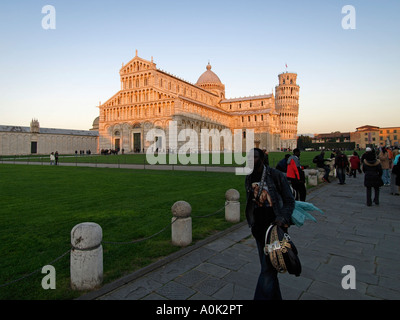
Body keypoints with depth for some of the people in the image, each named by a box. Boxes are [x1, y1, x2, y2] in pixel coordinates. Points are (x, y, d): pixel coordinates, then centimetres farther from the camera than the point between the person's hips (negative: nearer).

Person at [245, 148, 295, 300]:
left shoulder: (276, 175, -10)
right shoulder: (249, 179, 7)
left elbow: (289, 201, -7)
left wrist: (282, 218, -22)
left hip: (275, 226, -6)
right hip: (259, 229, 6)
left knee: (268, 269, -7)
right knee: (267, 266, 18)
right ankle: (275, 296, 38)